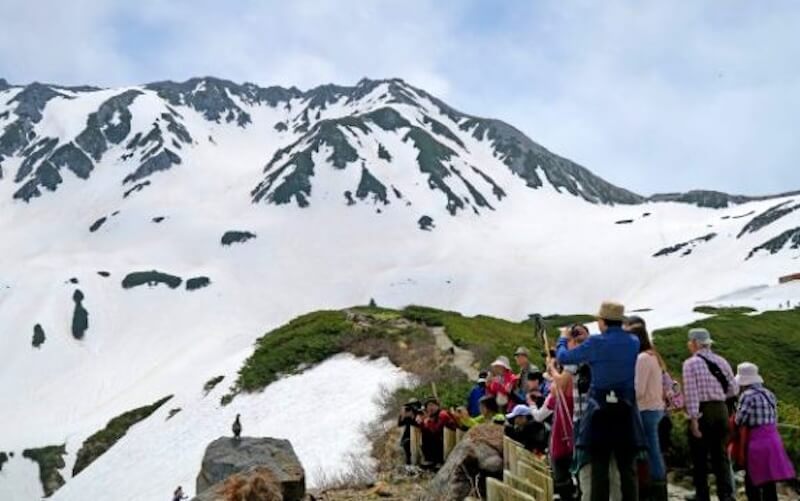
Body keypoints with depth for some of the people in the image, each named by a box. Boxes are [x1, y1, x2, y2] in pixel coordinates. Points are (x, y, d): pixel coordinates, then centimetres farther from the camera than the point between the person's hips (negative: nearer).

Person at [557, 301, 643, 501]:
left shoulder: (596, 343, -9)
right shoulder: (633, 342, 3)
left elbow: (563, 357, -1)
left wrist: (563, 339, 19)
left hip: (600, 409, -3)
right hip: (626, 409, 3)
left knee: (599, 467, 2)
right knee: (627, 466, 8)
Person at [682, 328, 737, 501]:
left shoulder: (690, 363, -7)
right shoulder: (721, 361, 8)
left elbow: (691, 393, -15)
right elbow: (733, 389, 9)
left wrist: (694, 418, -16)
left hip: (701, 411, -5)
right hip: (721, 409, 5)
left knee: (699, 457, 6)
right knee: (721, 456, 10)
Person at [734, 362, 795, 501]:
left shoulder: (747, 396, -13)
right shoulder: (768, 394, 11)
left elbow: (739, 421, -11)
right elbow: (774, 418, 12)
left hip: (758, 442, -7)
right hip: (773, 439, 8)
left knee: (751, 482, 4)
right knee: (768, 482, 14)